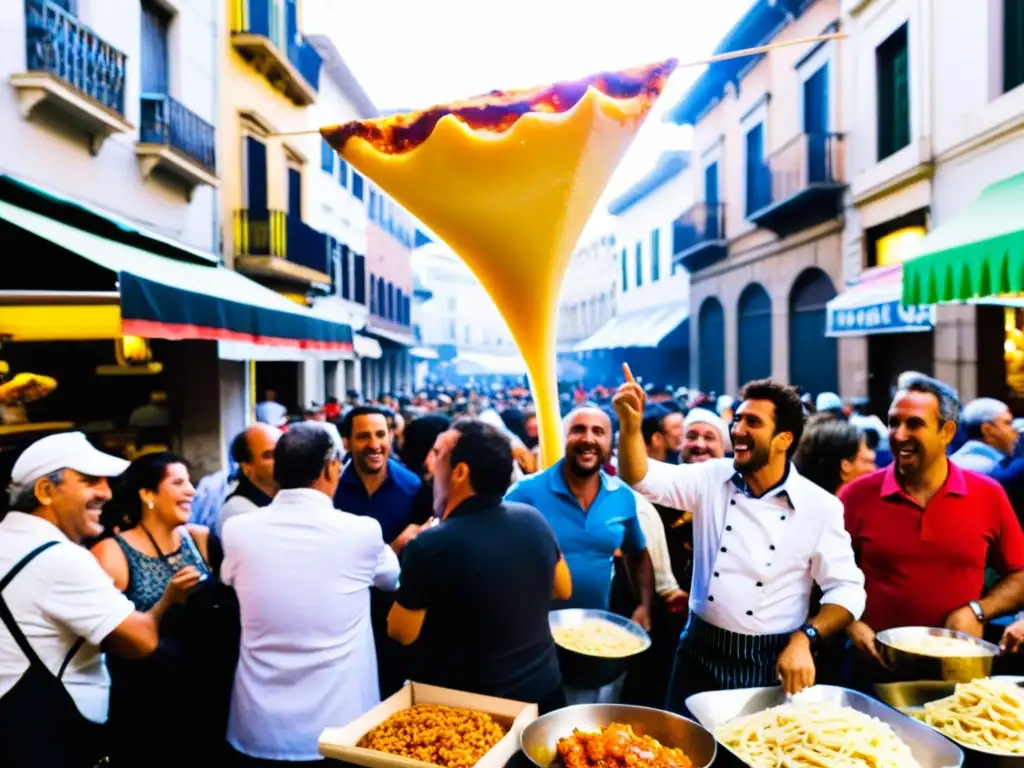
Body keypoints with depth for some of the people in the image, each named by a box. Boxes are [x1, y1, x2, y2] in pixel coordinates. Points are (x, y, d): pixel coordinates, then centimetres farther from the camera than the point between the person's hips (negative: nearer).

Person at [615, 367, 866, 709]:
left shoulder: (820, 507, -9)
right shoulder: (712, 479, -3)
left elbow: (847, 588, -6)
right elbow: (645, 479, -11)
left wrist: (803, 639, -19)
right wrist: (631, 425, -28)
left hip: (770, 663, -2)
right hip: (700, 652, 2)